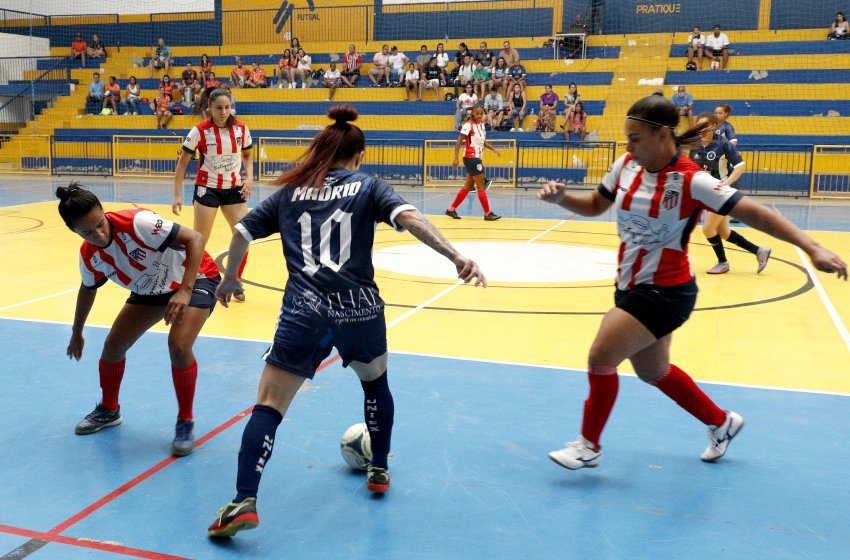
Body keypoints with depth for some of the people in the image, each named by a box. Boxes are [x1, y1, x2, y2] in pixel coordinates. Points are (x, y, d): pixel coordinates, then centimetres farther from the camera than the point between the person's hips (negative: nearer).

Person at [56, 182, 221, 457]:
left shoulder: (137, 222, -33)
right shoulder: (88, 256, -12)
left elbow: (195, 239, -34)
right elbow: (88, 290, 10)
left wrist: (185, 291, -42)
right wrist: (77, 333, 23)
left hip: (195, 278, -6)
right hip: (151, 289, 7)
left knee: (179, 346, -26)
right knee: (113, 345, 3)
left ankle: (185, 422, -4)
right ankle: (109, 409, 33)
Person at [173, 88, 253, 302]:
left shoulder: (241, 128, -4)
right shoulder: (200, 131, -13)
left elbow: (248, 155, 12)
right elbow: (182, 163, -7)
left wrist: (249, 177, -6)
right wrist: (177, 195, -11)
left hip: (234, 189, 3)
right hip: (207, 188, -3)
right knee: (199, 241, -1)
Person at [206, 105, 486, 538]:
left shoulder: (290, 191, 15)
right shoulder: (367, 185, 8)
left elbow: (242, 233, 18)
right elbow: (408, 217, -10)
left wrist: (230, 279, 34)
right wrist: (456, 257, -19)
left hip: (303, 311, 0)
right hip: (358, 308, 0)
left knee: (269, 406, 5)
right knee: (376, 382, 28)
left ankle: (244, 501, -8)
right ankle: (379, 470, 38)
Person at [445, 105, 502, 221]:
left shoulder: (482, 124, 11)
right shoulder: (468, 125, -14)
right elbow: (459, 141, -17)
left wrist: (493, 149, 9)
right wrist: (456, 158, -24)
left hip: (477, 158, 9)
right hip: (471, 158, -9)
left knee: (468, 186, 12)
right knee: (481, 186, -5)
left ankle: (451, 209, 19)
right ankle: (487, 213, 2)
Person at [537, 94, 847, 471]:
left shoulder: (690, 180, -21)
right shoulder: (626, 165, -3)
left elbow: (754, 213, -22)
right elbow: (594, 206, 11)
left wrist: (812, 248, -30)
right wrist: (561, 197, -9)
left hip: (664, 292, -8)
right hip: (631, 286, 8)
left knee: (600, 359, -10)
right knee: (653, 372, 20)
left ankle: (589, 446, 13)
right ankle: (721, 422, 44)